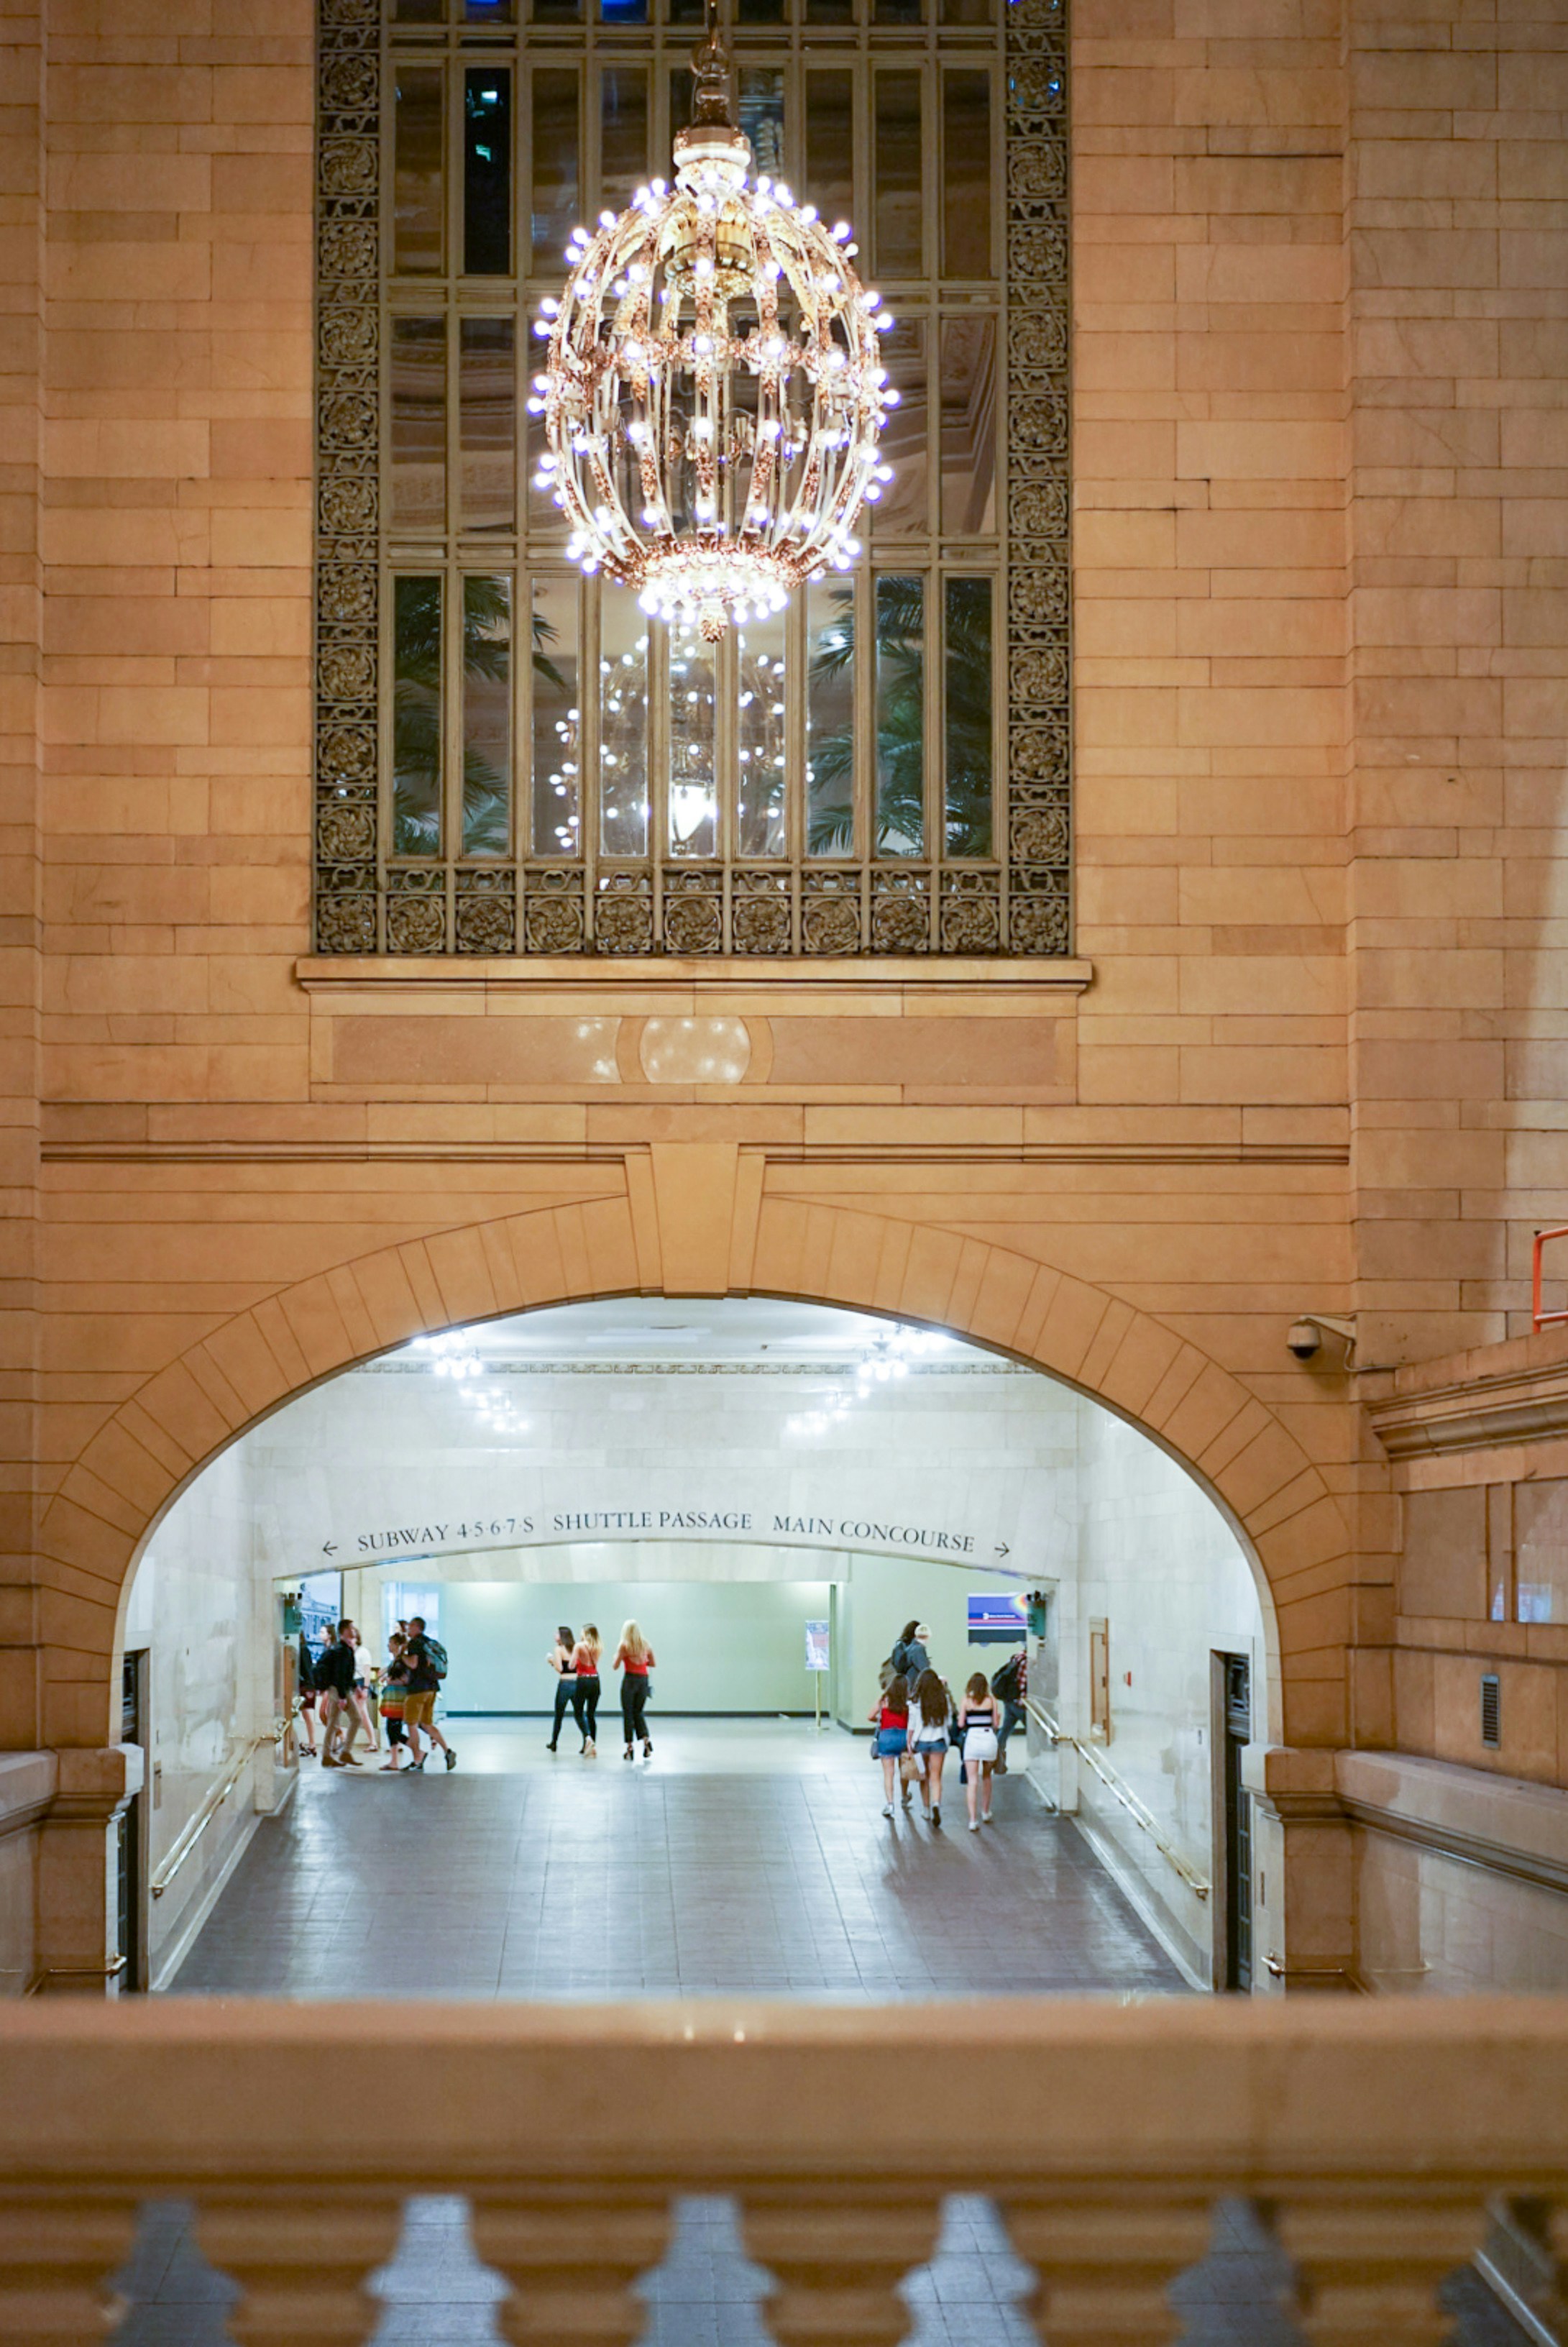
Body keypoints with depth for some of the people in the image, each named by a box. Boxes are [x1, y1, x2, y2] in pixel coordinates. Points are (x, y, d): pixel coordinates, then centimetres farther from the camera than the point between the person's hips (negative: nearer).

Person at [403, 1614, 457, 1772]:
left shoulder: (415, 1643, -11)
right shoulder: (432, 1642, 14)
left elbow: (413, 1663, -22)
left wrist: (403, 1654, -4)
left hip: (418, 1688, -8)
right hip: (432, 1688, 8)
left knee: (412, 1725, 1)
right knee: (427, 1724, 13)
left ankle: (417, 1760, 1)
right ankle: (448, 1750, -2)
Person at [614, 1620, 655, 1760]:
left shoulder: (624, 1645, -6)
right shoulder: (646, 1645, 6)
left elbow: (616, 1666, -6)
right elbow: (652, 1664, 12)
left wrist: (617, 1657, 13)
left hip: (630, 1679, -4)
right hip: (643, 1680, 4)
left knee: (628, 1714, 4)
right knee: (639, 1712, 15)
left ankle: (630, 1747, 3)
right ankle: (646, 1739, -7)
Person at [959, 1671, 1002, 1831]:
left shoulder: (967, 1700, 1)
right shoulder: (991, 1700, 3)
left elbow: (961, 1724, 0)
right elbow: (996, 1723, 4)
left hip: (972, 1738, -2)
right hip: (989, 1737, 2)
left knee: (972, 1781, -3)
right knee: (986, 1777, 23)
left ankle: (973, 1820, -12)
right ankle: (986, 1813, 34)